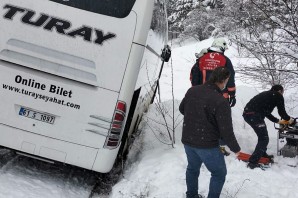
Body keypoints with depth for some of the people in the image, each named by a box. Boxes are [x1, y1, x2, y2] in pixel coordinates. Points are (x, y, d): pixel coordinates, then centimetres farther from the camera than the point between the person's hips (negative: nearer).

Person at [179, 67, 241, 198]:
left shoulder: (192, 90, -4)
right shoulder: (221, 102, -24)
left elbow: (181, 108, 14)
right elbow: (226, 131, -20)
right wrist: (235, 148, -5)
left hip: (188, 140, 7)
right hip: (207, 145, -7)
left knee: (193, 168, 28)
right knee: (219, 173, 15)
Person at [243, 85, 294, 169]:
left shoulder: (266, 94, 31)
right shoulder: (278, 95, 9)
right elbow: (281, 111, 8)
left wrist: (278, 121, 41)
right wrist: (288, 119, 28)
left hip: (247, 113, 9)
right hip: (255, 115, -9)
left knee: (262, 136, 29)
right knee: (264, 139, -2)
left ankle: (262, 154, 44)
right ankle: (253, 162, -7)